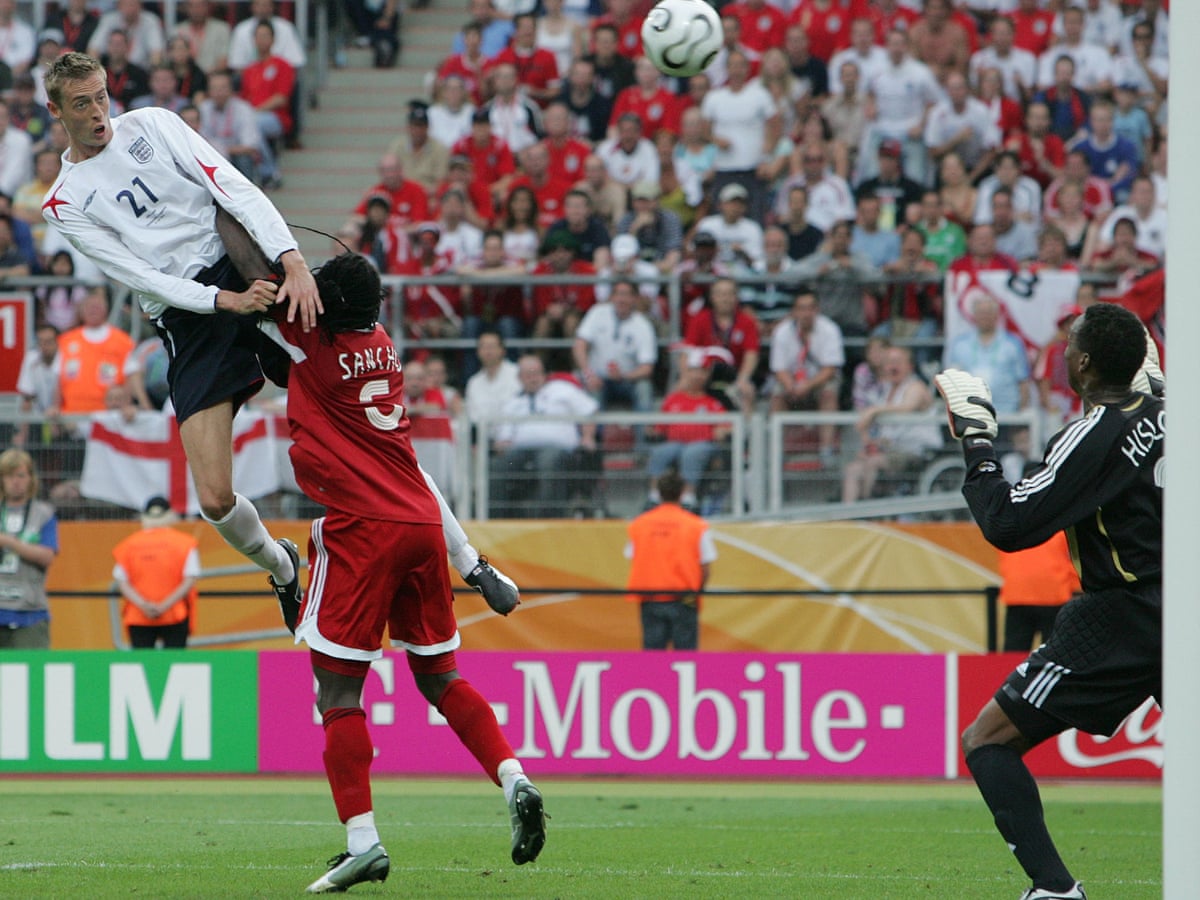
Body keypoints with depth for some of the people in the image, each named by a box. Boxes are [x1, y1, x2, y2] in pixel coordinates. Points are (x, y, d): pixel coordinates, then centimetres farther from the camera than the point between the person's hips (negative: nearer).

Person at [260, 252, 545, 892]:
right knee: (440, 677, 17)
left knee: (337, 689, -4)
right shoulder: (380, 342, 12)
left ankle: (362, 839, -11)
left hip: (360, 528, -7)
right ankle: (514, 779, 1)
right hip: (422, 523, 7)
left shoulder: (313, 338, -8)